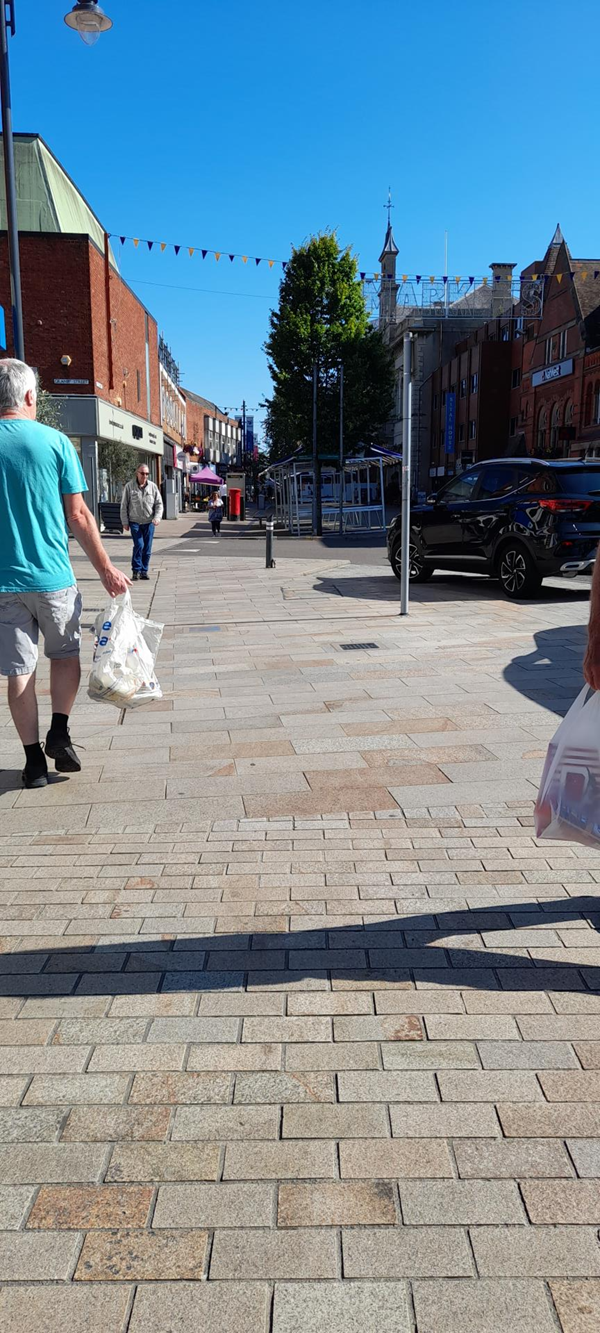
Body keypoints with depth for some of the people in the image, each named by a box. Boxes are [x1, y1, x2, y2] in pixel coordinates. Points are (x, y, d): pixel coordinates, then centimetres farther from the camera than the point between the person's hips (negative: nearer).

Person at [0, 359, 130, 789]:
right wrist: (106, 569, 3)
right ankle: (60, 731, 6)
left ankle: (35, 760, 12)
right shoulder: (54, 441, -5)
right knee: (66, 653, 20)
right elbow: (78, 516, -6)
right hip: (53, 576, -1)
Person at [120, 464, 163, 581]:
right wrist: (125, 522, 0)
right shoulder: (129, 487, -1)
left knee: (147, 548, 3)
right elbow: (124, 506, 3)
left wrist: (157, 517, -9)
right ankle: (136, 570, -2)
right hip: (135, 522, -2)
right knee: (139, 545, -14)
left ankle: (144, 571, 14)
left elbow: (159, 503, 7)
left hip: (149, 522, 2)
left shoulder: (153, 487, 4)